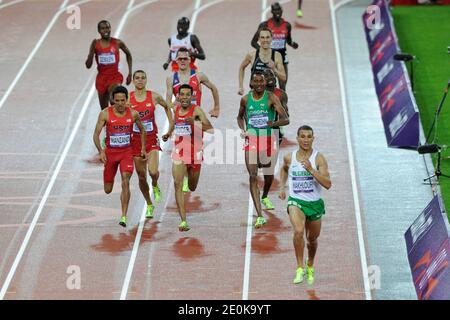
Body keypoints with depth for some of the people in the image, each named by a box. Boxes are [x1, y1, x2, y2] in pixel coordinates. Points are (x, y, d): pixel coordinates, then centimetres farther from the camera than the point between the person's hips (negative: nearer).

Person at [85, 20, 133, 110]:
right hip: (101, 78, 3)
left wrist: (130, 74, 9)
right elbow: (88, 65, -5)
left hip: (115, 76, -3)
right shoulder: (95, 44, -3)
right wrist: (92, 50, -19)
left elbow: (128, 55, 14)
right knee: (104, 109, 12)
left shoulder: (117, 43, -5)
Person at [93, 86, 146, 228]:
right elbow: (96, 134, -8)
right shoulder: (105, 114, -11)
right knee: (108, 190, 10)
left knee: (125, 182, -20)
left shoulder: (133, 114, -6)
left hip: (126, 152, 0)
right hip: (110, 152, 0)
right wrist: (100, 151, -20)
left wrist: (143, 148, 9)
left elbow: (142, 130, 12)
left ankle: (123, 216, -18)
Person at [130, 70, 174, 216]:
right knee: (141, 176, 6)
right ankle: (149, 205, 27)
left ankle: (155, 188, 16)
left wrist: (171, 125, 12)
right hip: (136, 140, 1)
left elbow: (167, 107, 16)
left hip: (152, 139, -1)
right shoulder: (128, 98, -4)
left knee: (153, 172, -21)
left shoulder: (154, 97, -3)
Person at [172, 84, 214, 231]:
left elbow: (210, 129, -27)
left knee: (192, 187, 16)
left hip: (195, 153, -2)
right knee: (178, 184, -16)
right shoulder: (176, 110, 2)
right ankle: (183, 221, -20)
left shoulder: (196, 110, -14)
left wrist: (194, 122, -40)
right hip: (179, 153, 2)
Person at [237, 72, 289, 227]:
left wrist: (274, 123, -33)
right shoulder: (245, 99, 2)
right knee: (253, 177, -12)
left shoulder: (271, 98, -6)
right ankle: (260, 216, -16)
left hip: (269, 140, 0)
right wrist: (242, 130, 2)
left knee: (269, 175, 14)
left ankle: (265, 197, 51)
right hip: (251, 140, 1)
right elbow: (240, 117, 22)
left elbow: (286, 119, -12)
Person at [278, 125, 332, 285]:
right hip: (296, 201, 0)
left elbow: (328, 184, -20)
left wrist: (311, 169, -29)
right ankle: (300, 268, -19)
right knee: (298, 231, -29)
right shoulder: (289, 158, -1)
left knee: (312, 239, 17)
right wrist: (282, 187, 15)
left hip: (315, 203, 0)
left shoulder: (319, 158, -11)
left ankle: (310, 267, 47)